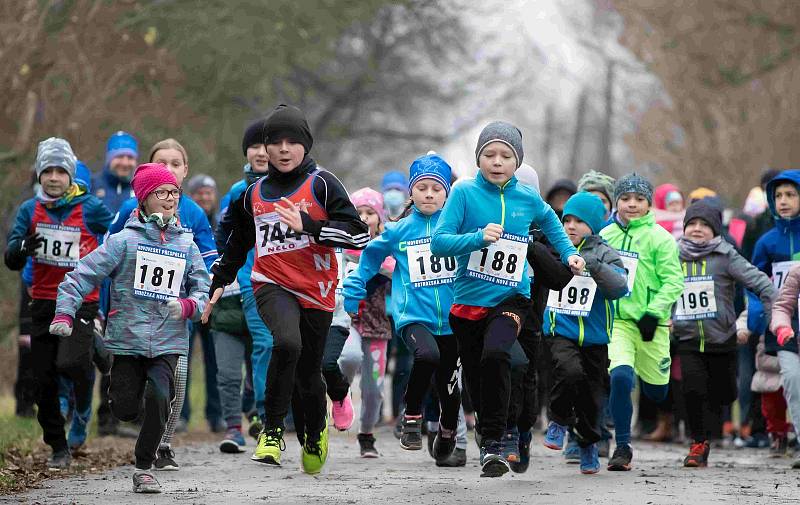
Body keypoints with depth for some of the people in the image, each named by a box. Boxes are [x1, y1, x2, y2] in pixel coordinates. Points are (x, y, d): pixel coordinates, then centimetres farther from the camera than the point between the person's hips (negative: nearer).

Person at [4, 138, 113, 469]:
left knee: (70, 362, -26)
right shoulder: (29, 210, 4)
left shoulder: (91, 209, -6)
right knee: (44, 380, 4)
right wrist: (23, 247, -24)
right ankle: (58, 448, 18)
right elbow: (11, 261, -1)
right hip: (43, 302, 4)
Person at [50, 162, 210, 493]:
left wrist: (187, 306, -13)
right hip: (128, 340, -1)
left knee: (160, 398, -21)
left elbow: (203, 291, 9)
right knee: (125, 411, -3)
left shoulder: (186, 245, 7)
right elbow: (83, 275, -4)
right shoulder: (125, 240, -1)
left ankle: (144, 468, -4)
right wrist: (64, 314, -15)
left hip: (168, 342, 1)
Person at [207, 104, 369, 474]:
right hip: (272, 286, 1)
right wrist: (218, 283, 29)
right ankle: (272, 431, -21)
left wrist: (308, 225, -19)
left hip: (316, 291, -1)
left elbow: (358, 234, -10)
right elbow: (238, 243, 26)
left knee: (308, 373, 10)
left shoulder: (321, 184, -1)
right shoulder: (253, 194, 11)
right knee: (287, 343, -31)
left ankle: (315, 434, 41)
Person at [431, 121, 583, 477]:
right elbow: (438, 242, -15)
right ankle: (488, 440, 36)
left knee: (495, 354, -28)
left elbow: (549, 221, 26)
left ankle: (493, 443, -21)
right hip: (468, 300, 1)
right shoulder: (465, 193, -6)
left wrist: (569, 254, 16)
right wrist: (479, 238, -28)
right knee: (475, 378, 11)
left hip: (510, 299, -1)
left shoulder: (528, 198, 2)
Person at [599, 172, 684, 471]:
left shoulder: (659, 237, -5)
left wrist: (654, 312, -18)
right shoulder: (606, 235, 7)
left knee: (657, 392, 9)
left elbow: (674, 282, -9)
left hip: (650, 324, -2)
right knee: (620, 377, -22)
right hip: (617, 322, 2)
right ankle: (623, 447, -12)